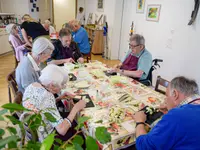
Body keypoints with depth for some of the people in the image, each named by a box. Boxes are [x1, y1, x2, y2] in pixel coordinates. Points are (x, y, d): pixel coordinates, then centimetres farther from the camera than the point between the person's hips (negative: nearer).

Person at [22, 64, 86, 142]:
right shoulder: (47, 97, -33)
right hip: (44, 138, -7)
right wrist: (76, 108, -23)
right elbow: (62, 130, -34)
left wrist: (60, 98, -1)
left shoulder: (32, 85, -7)